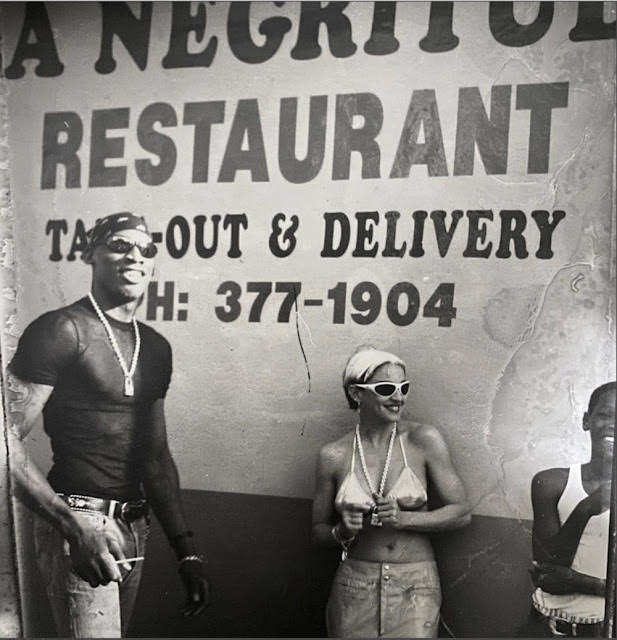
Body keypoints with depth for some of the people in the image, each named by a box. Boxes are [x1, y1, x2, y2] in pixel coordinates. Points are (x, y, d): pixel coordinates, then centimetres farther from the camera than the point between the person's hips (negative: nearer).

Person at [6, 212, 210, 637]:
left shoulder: (156, 348, 12)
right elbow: (8, 439, -17)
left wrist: (186, 550, 12)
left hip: (134, 526, 7)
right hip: (79, 524, -7)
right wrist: (73, 526, -25)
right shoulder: (62, 331, -11)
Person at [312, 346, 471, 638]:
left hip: (415, 590, -1)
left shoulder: (424, 440, -5)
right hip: (354, 589, 1)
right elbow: (318, 530, 8)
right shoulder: (333, 455, -2)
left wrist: (403, 518, -15)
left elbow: (461, 512, -2)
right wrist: (343, 531, -13)